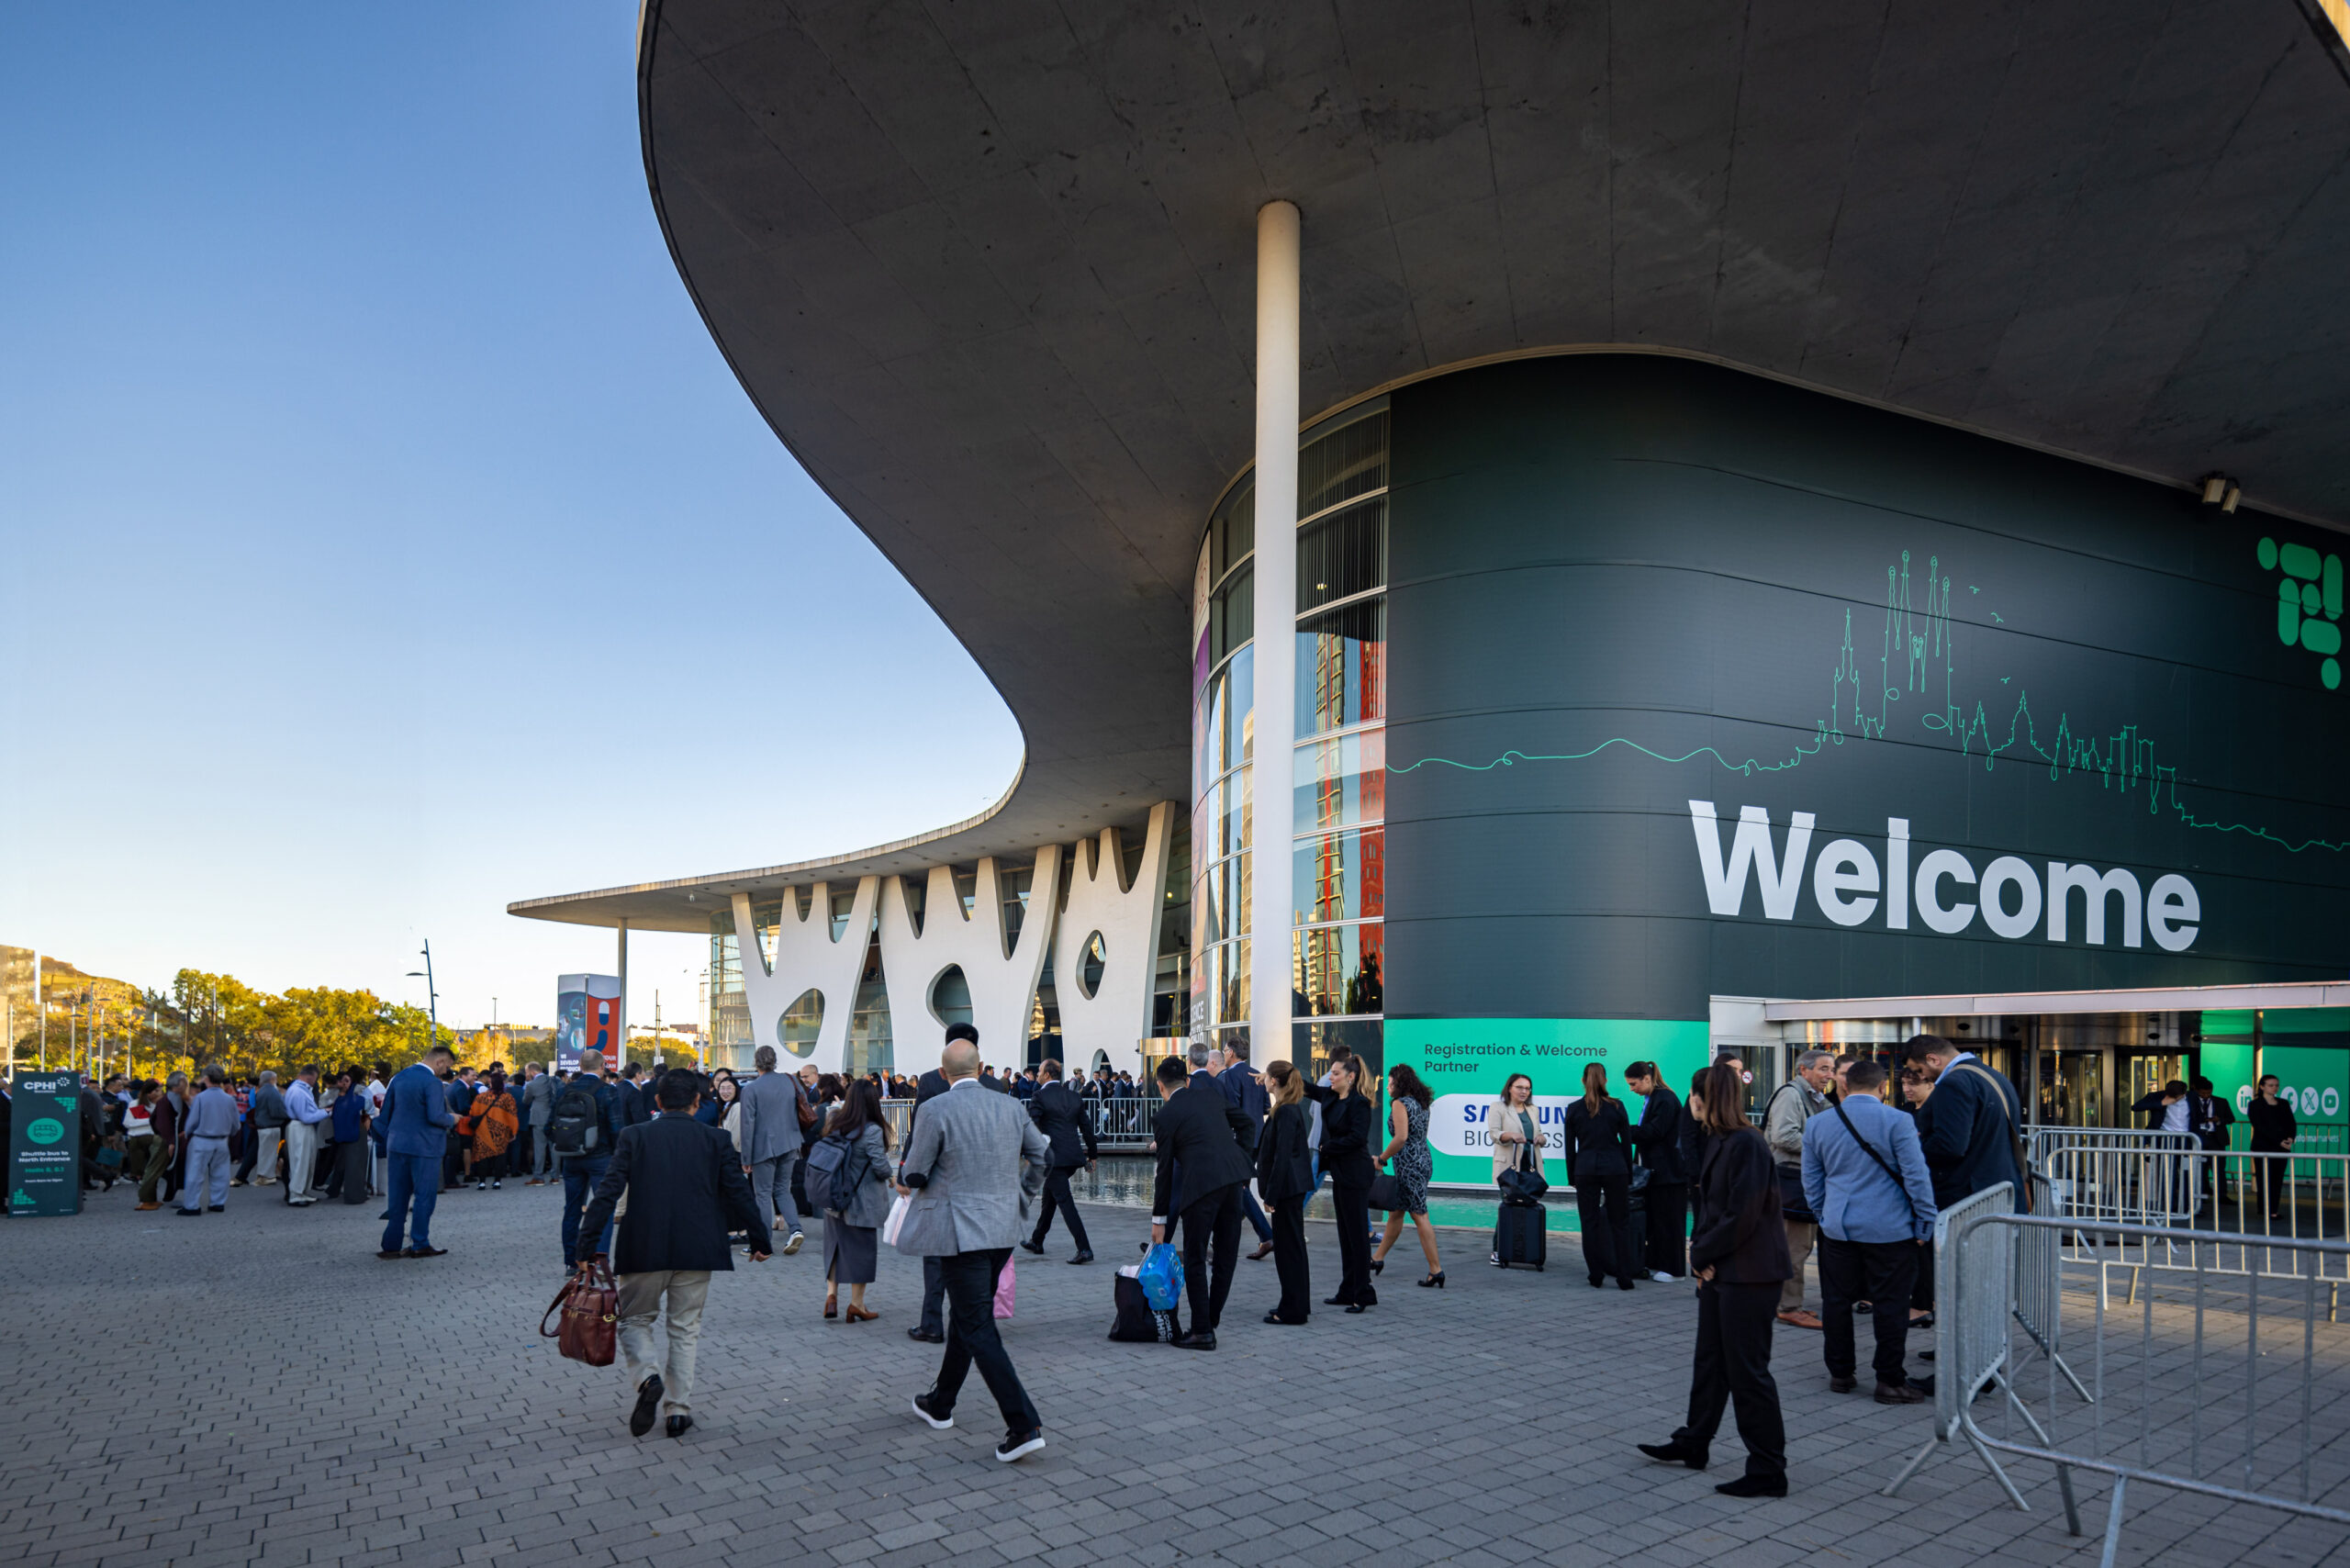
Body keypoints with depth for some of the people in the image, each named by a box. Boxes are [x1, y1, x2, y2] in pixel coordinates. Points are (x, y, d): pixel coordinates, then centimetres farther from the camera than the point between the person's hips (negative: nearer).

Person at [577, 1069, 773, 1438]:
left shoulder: (634, 1136, -1)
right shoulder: (715, 1139, 1)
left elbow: (607, 1191, -7)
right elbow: (739, 1192, 2)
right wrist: (760, 1239, 12)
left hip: (643, 1249, -1)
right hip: (697, 1251, 1)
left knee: (635, 1319, 15)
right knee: (685, 1328, 12)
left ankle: (647, 1377, -11)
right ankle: (679, 1410, 10)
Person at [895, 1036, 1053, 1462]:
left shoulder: (933, 1109, -13)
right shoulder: (1011, 1106, 3)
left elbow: (915, 1174, -9)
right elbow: (1042, 1154, 12)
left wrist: (904, 1182, 14)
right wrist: (1023, 1195, 27)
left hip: (960, 1231, -6)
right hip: (1004, 1228, 7)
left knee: (977, 1327, -4)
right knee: (966, 1314, 22)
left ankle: (1023, 1425, -11)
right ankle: (940, 1404, 38)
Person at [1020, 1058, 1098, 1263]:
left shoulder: (1039, 1096, -8)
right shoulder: (1074, 1096, 11)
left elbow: (1032, 1127, -13)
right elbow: (1086, 1127, 14)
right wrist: (1092, 1153, 22)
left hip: (1053, 1156, -7)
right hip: (1073, 1155, 7)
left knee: (1064, 1200, -7)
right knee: (1049, 1196, 22)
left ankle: (1084, 1249, -15)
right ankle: (1037, 1241, 35)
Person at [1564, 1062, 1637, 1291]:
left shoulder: (1574, 1109, 1)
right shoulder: (1616, 1107, -1)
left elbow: (1570, 1147, 4)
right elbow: (1626, 1143, 3)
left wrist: (1572, 1177, 13)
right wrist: (1628, 1175, 12)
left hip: (1585, 1169, 0)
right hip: (1614, 1169, 0)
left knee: (1590, 1223, 7)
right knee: (1620, 1223, 6)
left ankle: (1596, 1276, 9)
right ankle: (1624, 1278, 3)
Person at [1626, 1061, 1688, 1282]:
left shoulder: (1666, 1100, -16)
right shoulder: (1649, 1100, 13)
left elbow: (1653, 1132, -20)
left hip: (1669, 1171, -9)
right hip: (1656, 1170, 9)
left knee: (1669, 1219, -2)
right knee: (1655, 1218, 12)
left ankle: (1673, 1269, 5)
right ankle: (1658, 1265, 19)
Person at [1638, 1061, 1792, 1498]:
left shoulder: (1746, 1145, -20)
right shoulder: (1717, 1142, 10)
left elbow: (1741, 1216, -23)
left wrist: (1701, 1253, -11)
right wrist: (1701, 1253, 1)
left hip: (1749, 1275, -10)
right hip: (1718, 1270, 10)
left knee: (1747, 1371, -2)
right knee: (1710, 1359, 20)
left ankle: (1768, 1471, 8)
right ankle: (1693, 1444, 35)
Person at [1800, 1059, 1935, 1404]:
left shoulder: (1817, 1124, 5)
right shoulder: (1897, 1122, -9)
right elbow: (1917, 1176, -9)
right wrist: (1926, 1224, 1)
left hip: (1838, 1229, 4)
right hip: (1889, 1230, -4)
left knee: (1837, 1301, 12)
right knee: (1890, 1305, 3)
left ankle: (1840, 1374, 19)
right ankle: (1890, 1381, 7)